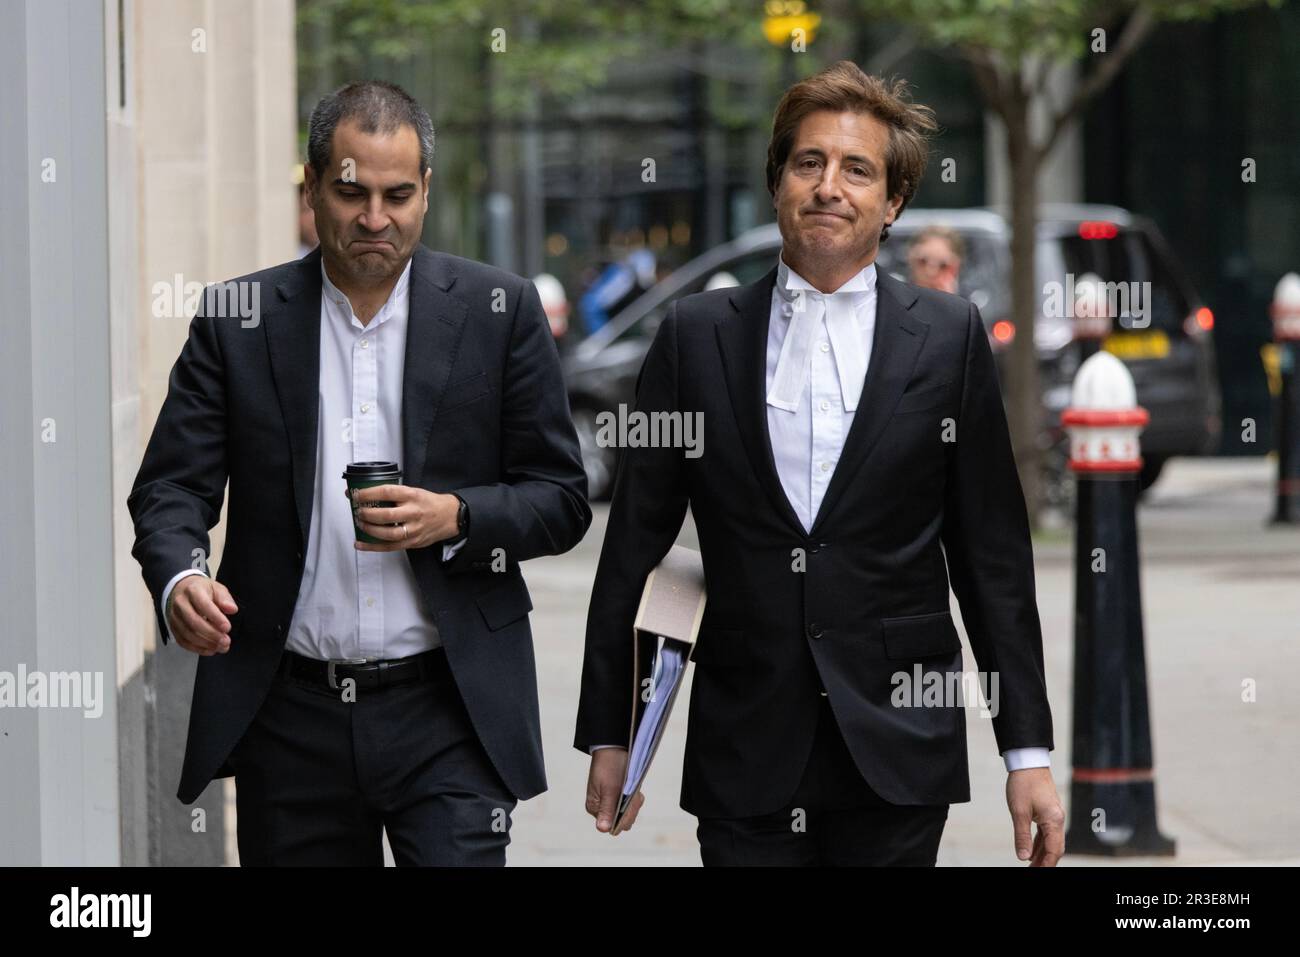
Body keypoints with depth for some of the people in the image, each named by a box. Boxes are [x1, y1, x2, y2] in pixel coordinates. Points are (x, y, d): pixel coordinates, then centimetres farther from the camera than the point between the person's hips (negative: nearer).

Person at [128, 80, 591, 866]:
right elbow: (172, 487, 2)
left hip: (445, 712, -1)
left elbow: (562, 502, 4)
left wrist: (455, 517, -15)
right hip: (289, 715, 1)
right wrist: (179, 578, -20)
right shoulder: (237, 322, 5)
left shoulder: (499, 312, 3)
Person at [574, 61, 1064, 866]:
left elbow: (992, 557, 4)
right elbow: (634, 548, 8)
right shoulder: (696, 336, 5)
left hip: (898, 750, 0)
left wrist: (1028, 751, 1)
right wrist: (607, 736, 7)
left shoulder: (949, 338, 4)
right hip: (744, 758, 1)